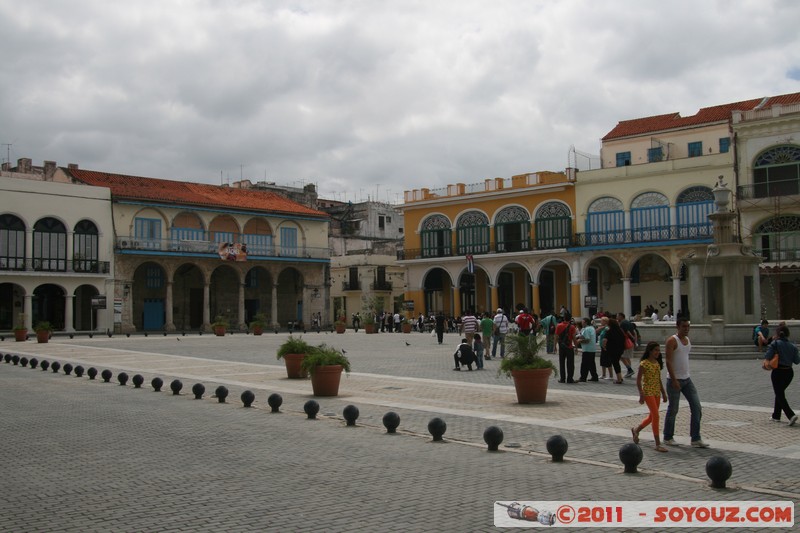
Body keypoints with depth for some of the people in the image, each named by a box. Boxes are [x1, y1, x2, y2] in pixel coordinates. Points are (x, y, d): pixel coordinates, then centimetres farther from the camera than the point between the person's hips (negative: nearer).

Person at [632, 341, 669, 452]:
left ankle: (636, 430, 39)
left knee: (652, 416, 14)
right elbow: (638, 380, -12)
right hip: (648, 392, -8)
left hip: (657, 392, 8)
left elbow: (659, 379, 17)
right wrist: (641, 394, -17)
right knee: (656, 416, -12)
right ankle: (658, 444, -8)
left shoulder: (657, 363, 10)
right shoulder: (644, 364, -13)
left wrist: (663, 393, 16)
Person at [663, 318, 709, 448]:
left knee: (697, 407, 1)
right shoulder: (672, 341, -13)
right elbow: (668, 361, -18)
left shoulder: (688, 340, 11)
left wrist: (685, 376, 18)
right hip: (674, 380, -7)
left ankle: (696, 439, 6)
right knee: (673, 410, 2)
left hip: (686, 379, 7)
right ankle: (667, 438, 17)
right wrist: (674, 380, -23)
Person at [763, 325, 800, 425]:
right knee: (780, 393, 21)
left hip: (778, 372, -5)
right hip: (789, 372, 5)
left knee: (780, 395, -1)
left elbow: (768, 355, -22)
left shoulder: (775, 344, -9)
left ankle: (791, 415, -20)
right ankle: (776, 416, 28)